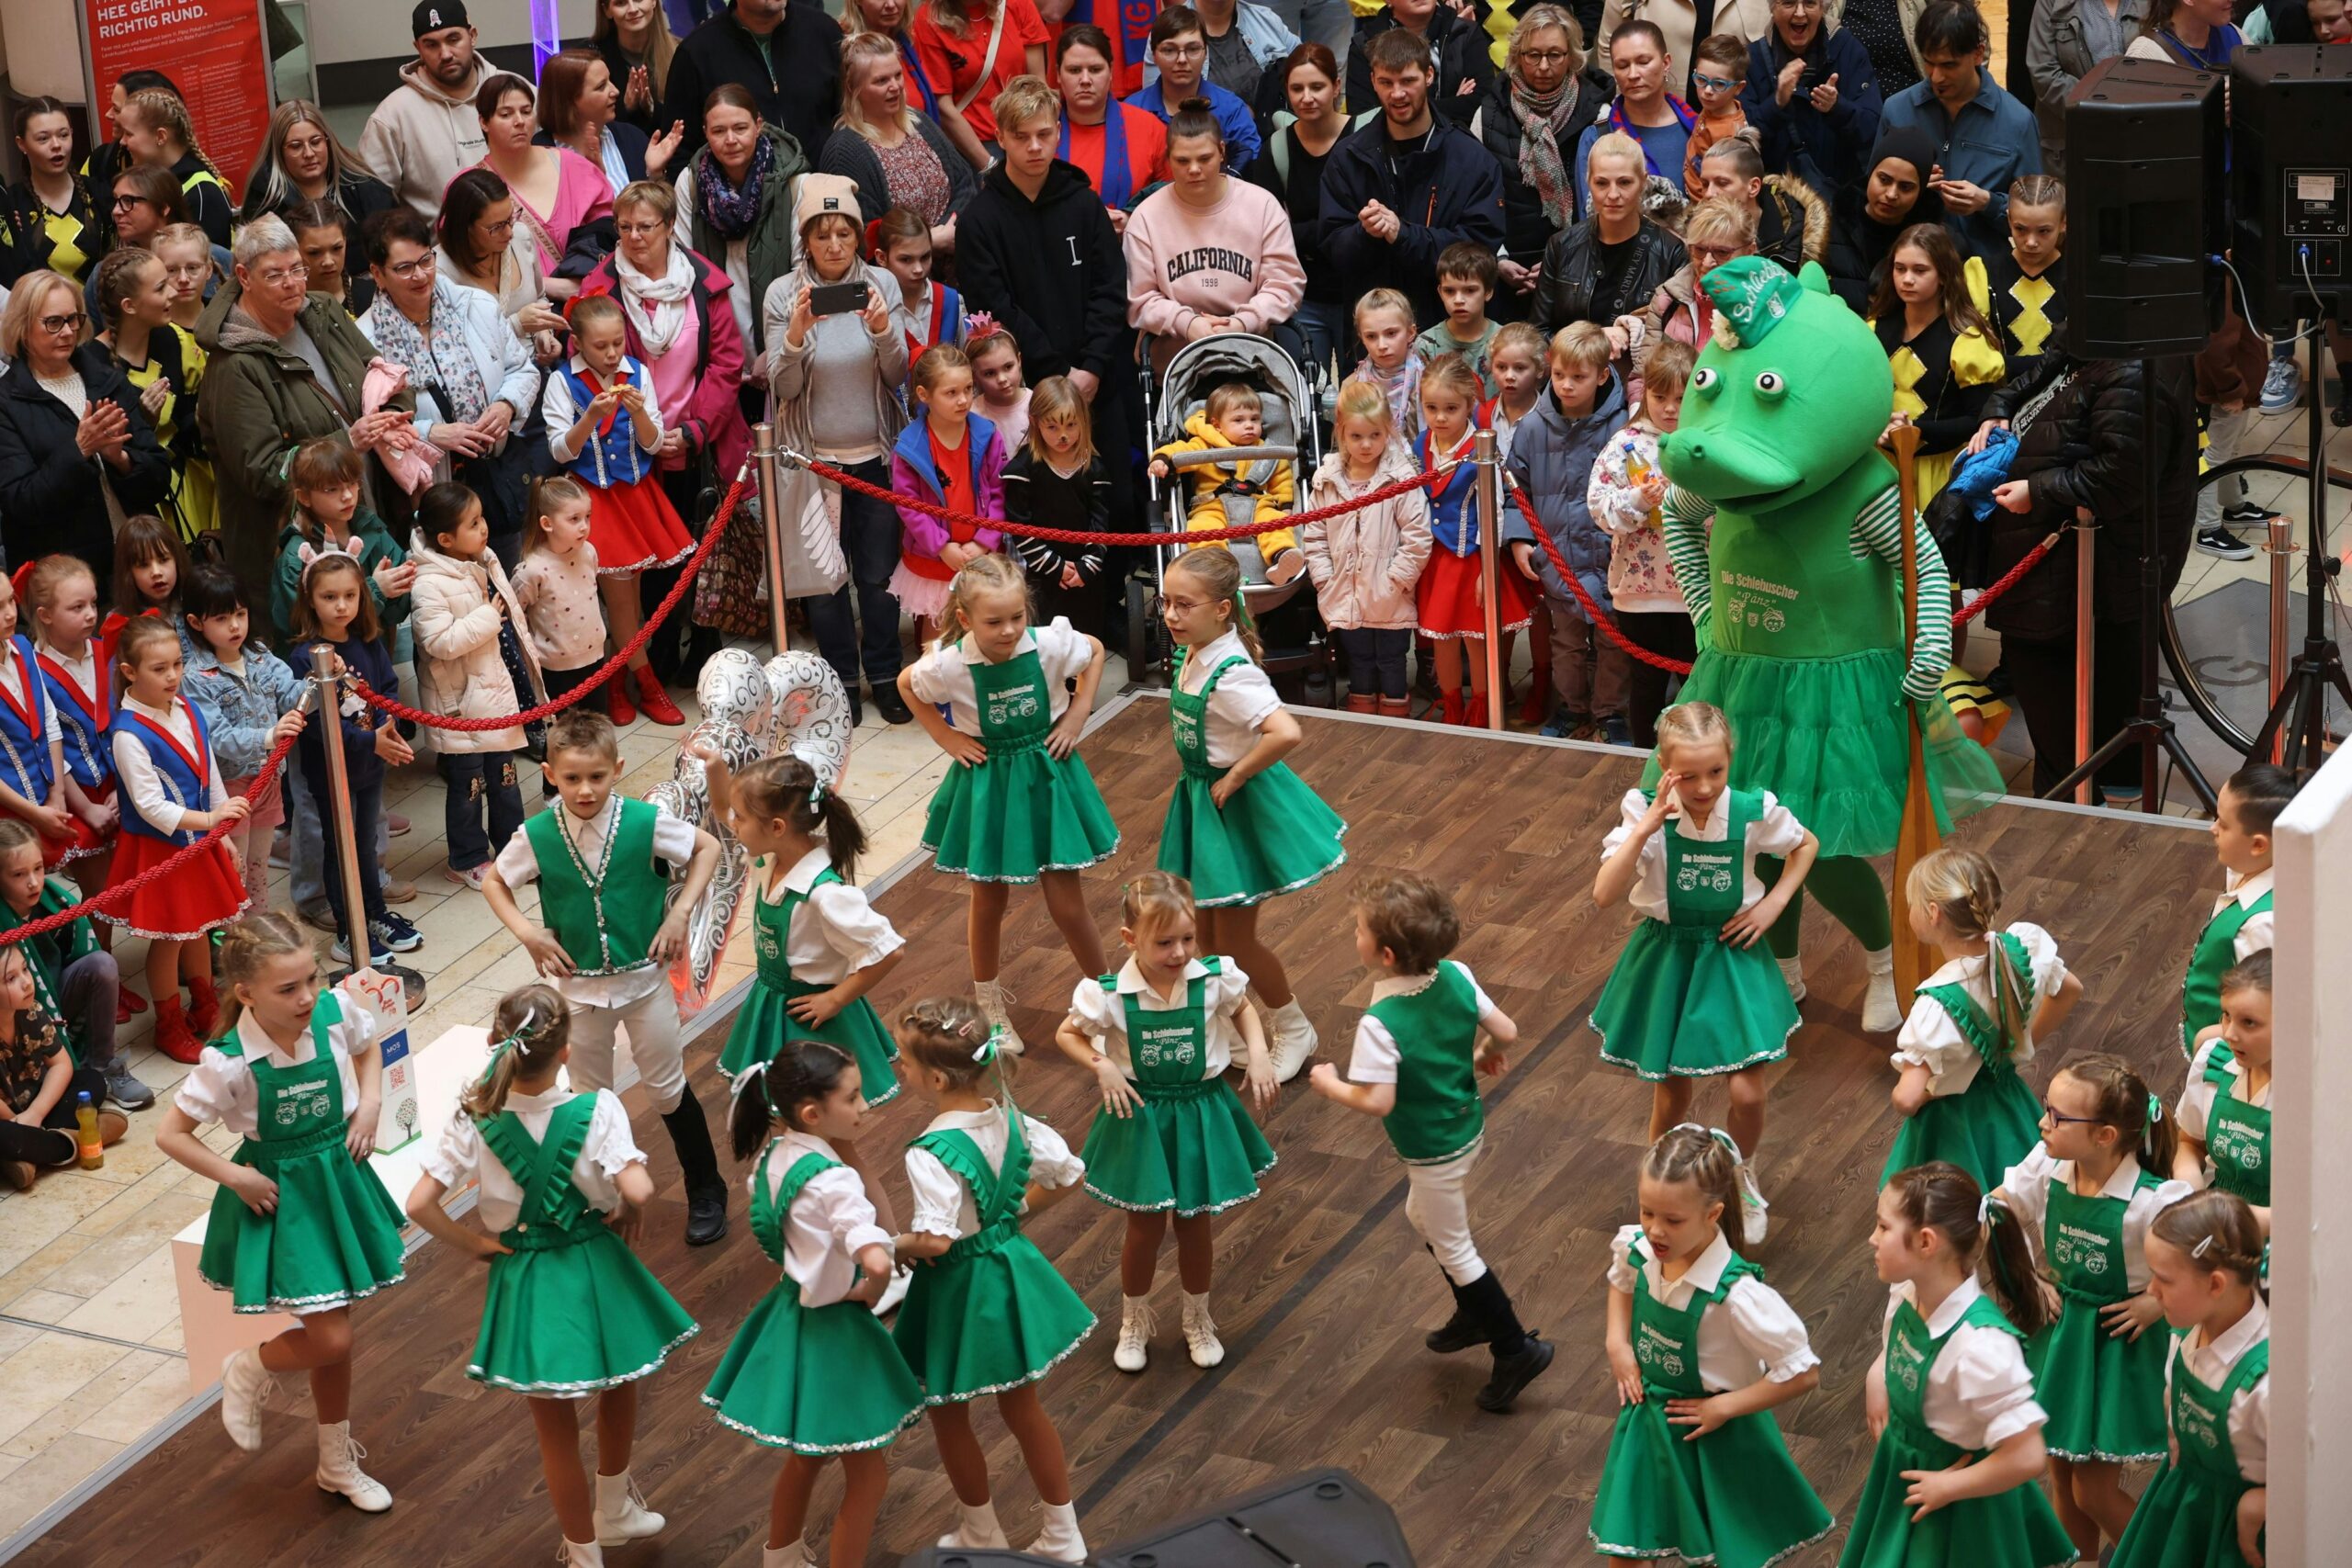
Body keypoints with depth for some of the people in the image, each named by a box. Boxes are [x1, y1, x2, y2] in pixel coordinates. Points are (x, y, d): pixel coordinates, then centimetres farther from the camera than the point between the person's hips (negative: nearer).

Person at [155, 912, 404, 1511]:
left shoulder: (334, 1013, -14)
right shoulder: (230, 1063, -26)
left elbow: (368, 1047, 11)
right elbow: (170, 1134, -16)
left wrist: (370, 1106, -3)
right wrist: (234, 1176, -18)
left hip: (340, 1178, 5)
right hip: (281, 1196, -5)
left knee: (333, 1333, 17)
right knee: (329, 1341, -9)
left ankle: (338, 1465, 35)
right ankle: (248, 1371, 26)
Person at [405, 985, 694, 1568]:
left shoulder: (474, 1118, -15)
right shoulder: (595, 1109, -20)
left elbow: (420, 1204, -17)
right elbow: (638, 1190, -29)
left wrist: (475, 1244, -4)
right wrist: (624, 1215, -7)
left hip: (524, 1280, 1)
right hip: (594, 1269, 0)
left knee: (555, 1429, 16)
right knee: (617, 1388, 29)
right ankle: (613, 1509, 49)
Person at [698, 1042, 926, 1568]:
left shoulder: (773, 1153, -5)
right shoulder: (833, 1181, -30)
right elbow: (878, 1263, -42)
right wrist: (867, 1292, -19)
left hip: (791, 1310, 9)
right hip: (830, 1328, -9)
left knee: (805, 1456, 29)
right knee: (868, 1472, 9)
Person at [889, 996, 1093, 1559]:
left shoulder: (932, 1152, -30)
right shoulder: (1010, 1119, -9)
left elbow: (935, 1239, -38)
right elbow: (1070, 1174, 2)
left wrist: (896, 1245, -18)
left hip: (961, 1289, -7)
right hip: (1011, 1269, 7)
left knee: (949, 1417, 19)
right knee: (1023, 1407, 24)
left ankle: (983, 1536, 37)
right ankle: (1063, 1536, 34)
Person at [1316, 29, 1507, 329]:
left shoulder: (1472, 159, -1)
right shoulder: (1348, 158, 5)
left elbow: (1481, 244, -10)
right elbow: (1332, 247, 3)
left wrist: (1403, 234, -20)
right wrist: (1365, 234, -19)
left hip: (1447, 317, -1)